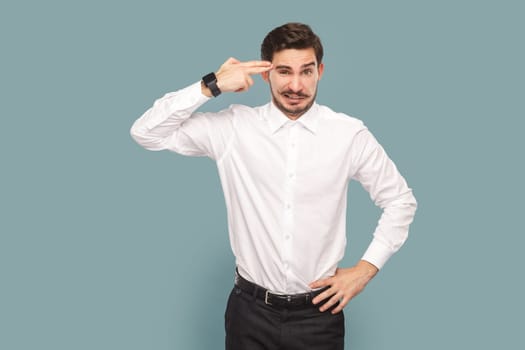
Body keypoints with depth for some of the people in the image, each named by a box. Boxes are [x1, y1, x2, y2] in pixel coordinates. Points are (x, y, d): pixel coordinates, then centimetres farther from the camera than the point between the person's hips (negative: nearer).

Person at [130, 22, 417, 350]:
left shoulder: (349, 134, -5)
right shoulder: (234, 127, -5)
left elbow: (400, 200, 5)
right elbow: (146, 133, -8)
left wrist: (366, 268, -2)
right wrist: (211, 86, -16)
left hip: (318, 312, 0)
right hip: (251, 310, 0)